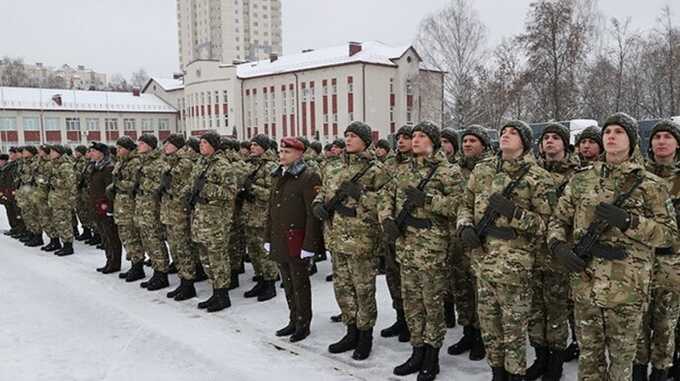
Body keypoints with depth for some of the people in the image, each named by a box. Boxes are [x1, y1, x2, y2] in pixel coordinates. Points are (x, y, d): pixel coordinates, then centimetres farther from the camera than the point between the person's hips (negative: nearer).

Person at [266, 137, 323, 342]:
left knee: (300, 283, 4)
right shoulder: (277, 177, 13)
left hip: (297, 239, -7)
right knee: (287, 283, 15)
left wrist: (309, 244, -19)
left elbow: (313, 213, -16)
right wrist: (267, 237, 13)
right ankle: (294, 320, 29)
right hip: (279, 239, 7)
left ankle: (303, 324, 18)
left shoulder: (308, 177, -12)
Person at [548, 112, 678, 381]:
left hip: (627, 288, -2)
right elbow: (559, 220, 11)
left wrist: (628, 221, -18)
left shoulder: (649, 185, -1)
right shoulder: (582, 180, 7)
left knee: (621, 358, 12)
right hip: (584, 285, 3)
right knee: (589, 355, 15)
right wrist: (559, 247, -9)